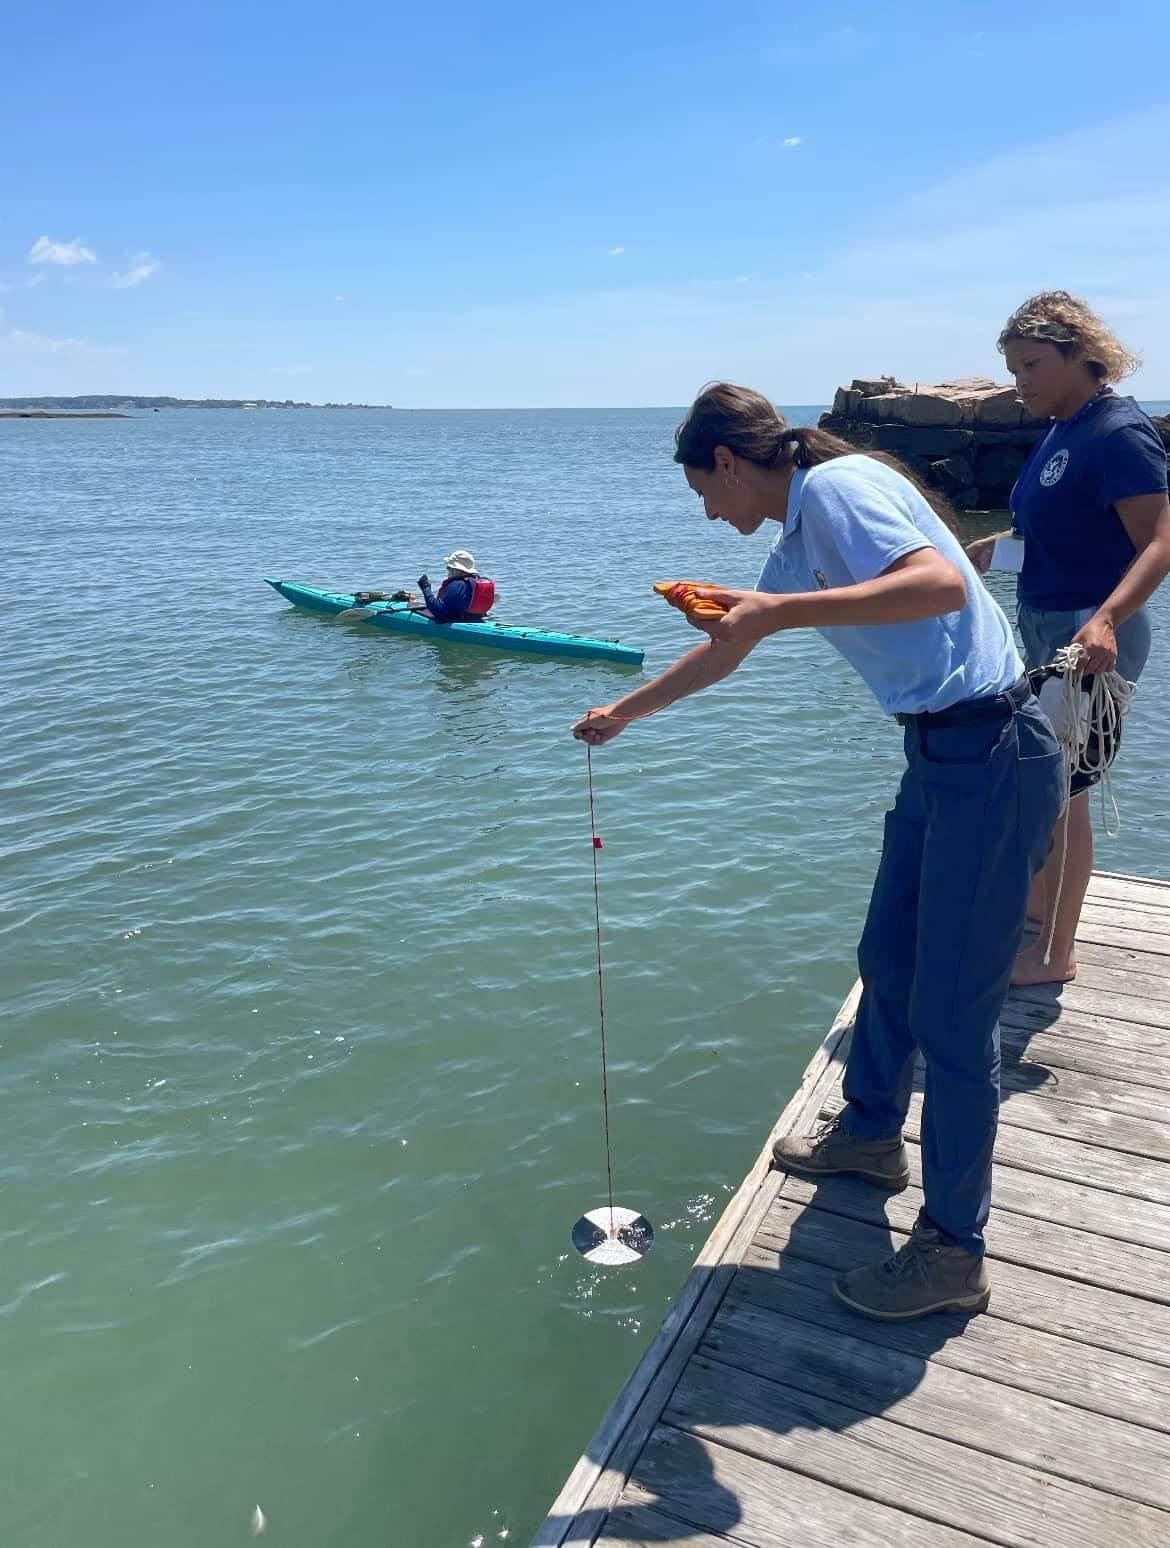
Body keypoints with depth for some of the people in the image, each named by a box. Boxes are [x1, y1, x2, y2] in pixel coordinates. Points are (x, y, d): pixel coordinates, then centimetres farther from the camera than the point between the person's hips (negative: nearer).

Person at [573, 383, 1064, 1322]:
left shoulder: (837, 487, -14)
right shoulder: (799, 536, 15)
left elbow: (942, 583, -31)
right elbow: (724, 653, 27)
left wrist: (781, 609, -31)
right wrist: (623, 712, 36)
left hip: (993, 757, -10)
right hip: (941, 753, 10)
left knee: (952, 1013, -2)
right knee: (887, 962, 21)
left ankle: (954, 1251, 15)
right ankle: (871, 1134, 44)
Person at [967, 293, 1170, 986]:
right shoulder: (1064, 431, 9)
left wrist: (1105, 618, -40)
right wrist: (996, 545, 11)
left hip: (1089, 641, -9)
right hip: (1043, 630, 9)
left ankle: (1056, 953, 16)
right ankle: (1035, 913, 38)